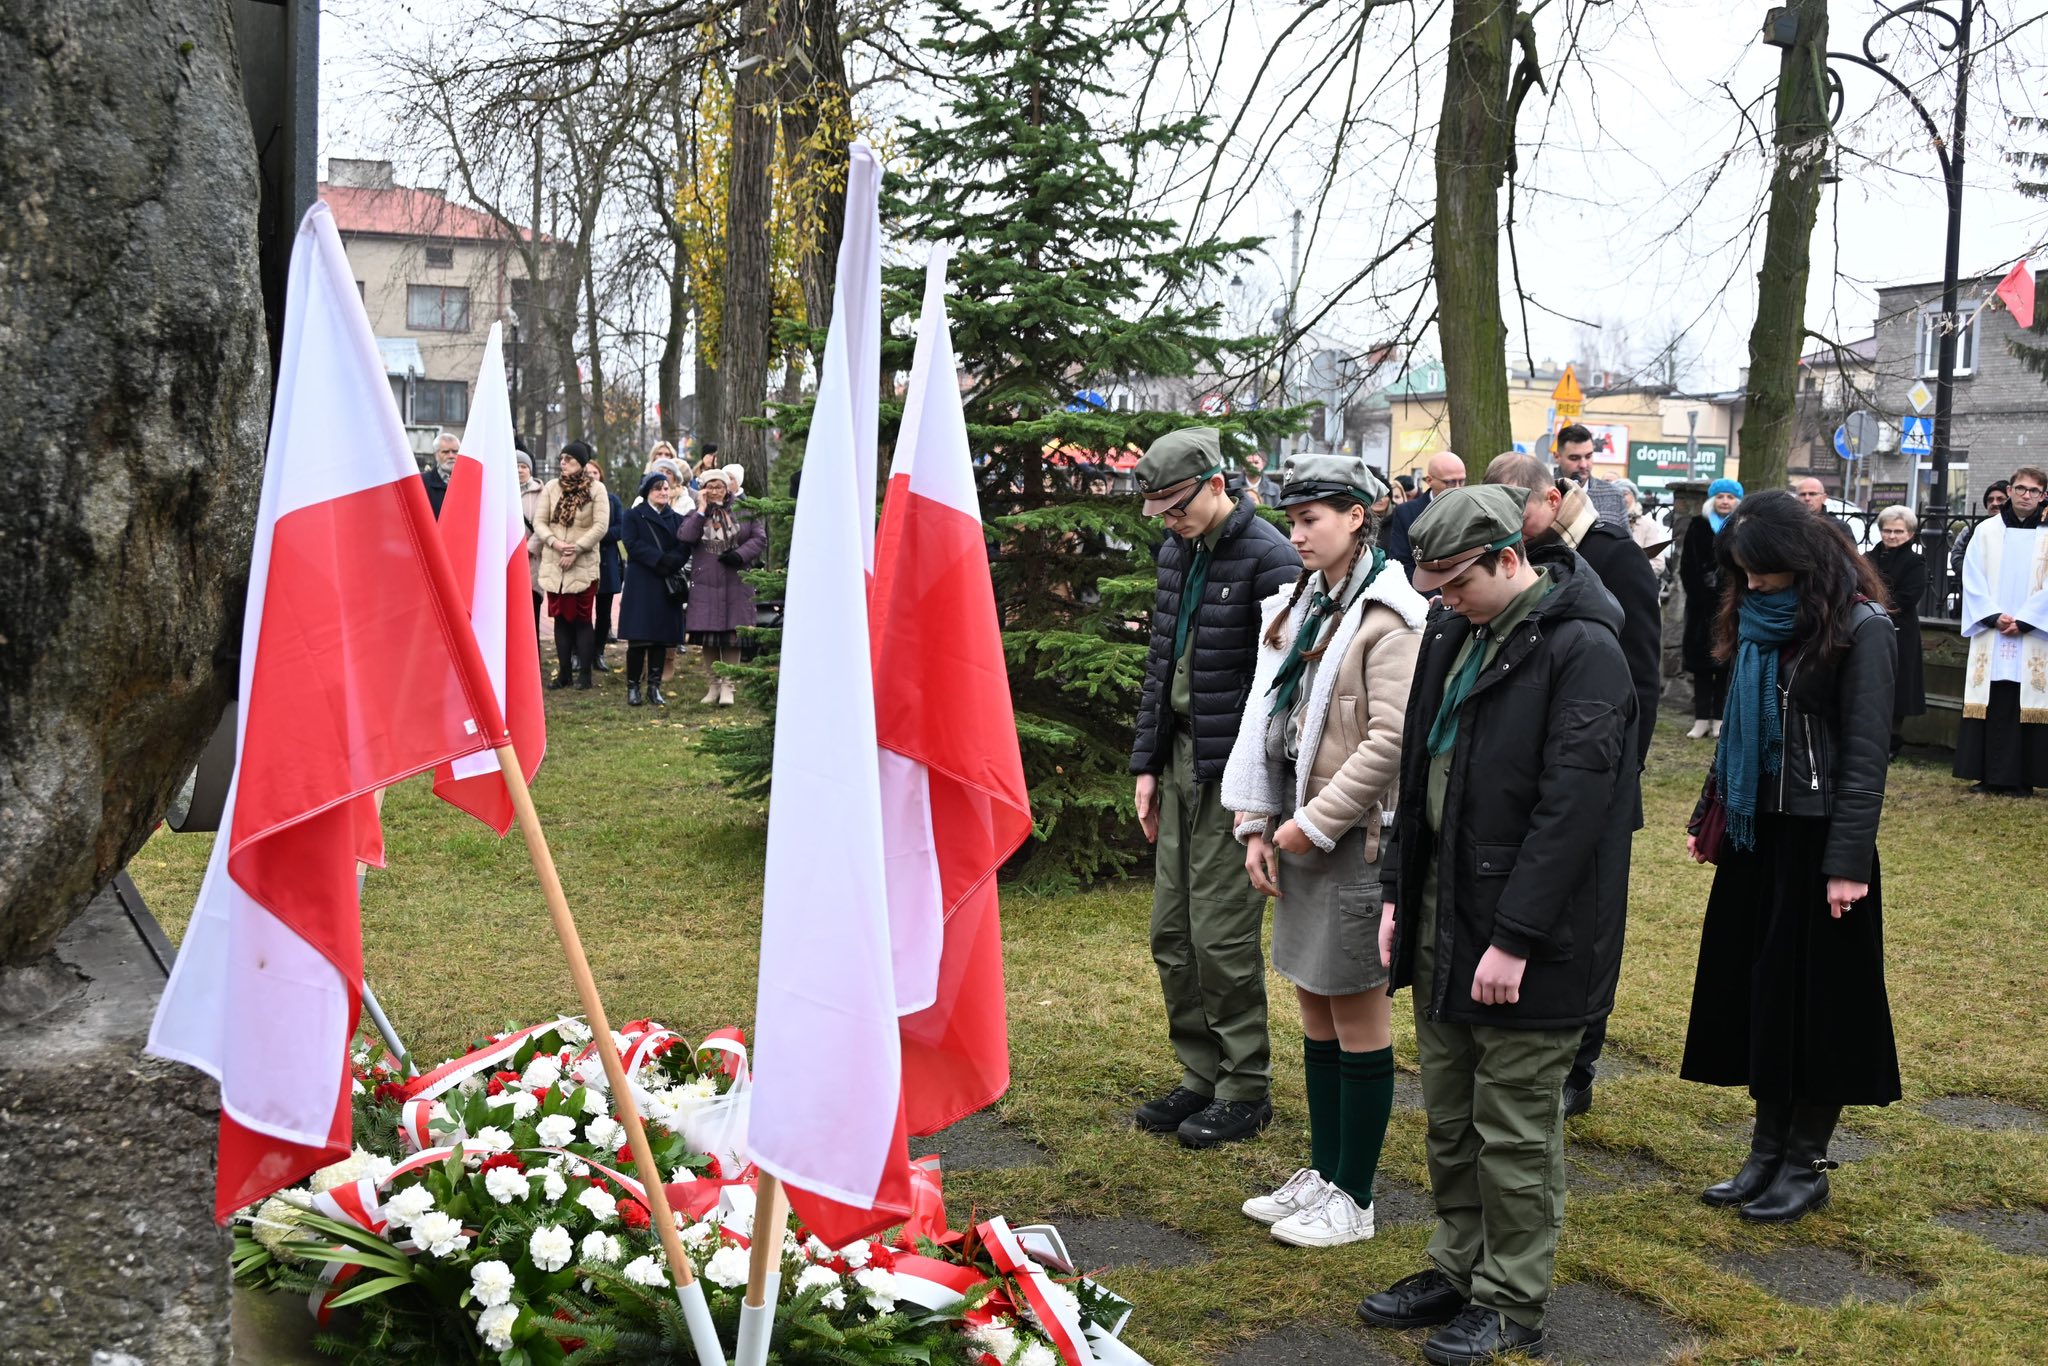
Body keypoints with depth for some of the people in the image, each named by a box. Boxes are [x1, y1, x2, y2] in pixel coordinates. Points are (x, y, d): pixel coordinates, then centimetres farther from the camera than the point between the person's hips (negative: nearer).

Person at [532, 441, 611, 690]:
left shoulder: (596, 489, -4)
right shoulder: (551, 488, 6)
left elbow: (601, 526, -10)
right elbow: (539, 521, 3)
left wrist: (576, 549, -14)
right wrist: (555, 542, -14)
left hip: (583, 565, -4)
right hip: (553, 564, 4)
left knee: (583, 618, -2)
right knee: (560, 617, 7)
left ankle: (584, 672, 3)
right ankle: (564, 671, 13)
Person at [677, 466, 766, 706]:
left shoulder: (743, 511, 6)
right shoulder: (696, 514, 9)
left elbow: (760, 538, 2)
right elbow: (684, 537, -10)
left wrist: (740, 554, -12)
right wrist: (702, 509, -11)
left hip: (736, 583, -1)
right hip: (706, 584, 1)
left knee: (732, 634, -3)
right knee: (708, 635, 4)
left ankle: (728, 686, 2)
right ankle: (712, 685, 14)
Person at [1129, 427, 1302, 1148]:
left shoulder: (1267, 558, -14)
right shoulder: (1177, 552, 11)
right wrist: (1147, 764, 14)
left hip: (1234, 769, -8)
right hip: (1180, 759, 8)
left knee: (1222, 935, -2)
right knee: (1171, 932, 11)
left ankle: (1245, 1090, 13)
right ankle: (1201, 1076, 25)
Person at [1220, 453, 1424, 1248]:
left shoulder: (1386, 615, -13)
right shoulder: (1295, 606, 12)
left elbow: (1391, 740, -20)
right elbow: (1265, 718, 12)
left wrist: (1315, 823, -16)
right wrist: (1257, 825, 5)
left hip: (1354, 841, -8)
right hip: (1298, 835, 8)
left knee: (1357, 1019, 2)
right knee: (1316, 1012, 15)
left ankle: (1354, 1199, 13)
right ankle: (1323, 1173, 28)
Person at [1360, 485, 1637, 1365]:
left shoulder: (1583, 652, -17)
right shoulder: (1452, 634, 8)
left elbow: (1571, 807, -21)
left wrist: (1514, 937, -21)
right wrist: (1398, 891, 10)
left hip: (1528, 938, -8)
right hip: (1442, 915, 8)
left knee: (1515, 1133, 5)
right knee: (1451, 1120, 18)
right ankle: (1457, 1269, 33)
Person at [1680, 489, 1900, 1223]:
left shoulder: (1858, 627, -12)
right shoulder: (1758, 621, 8)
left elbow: (1865, 752, -15)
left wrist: (1849, 861, -18)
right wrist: (1709, 818, 11)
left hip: (1817, 838, -7)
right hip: (1756, 833, 7)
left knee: (1813, 997, 3)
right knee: (1754, 992, 10)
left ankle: (1807, 1164, 15)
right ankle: (1767, 1153, 21)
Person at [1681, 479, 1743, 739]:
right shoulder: (1698, 527, 6)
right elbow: (1687, 566, 3)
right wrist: (1699, 595, -6)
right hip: (1702, 606, 1)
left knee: (1726, 662, 1)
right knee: (1701, 662, 0)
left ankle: (1720, 718, 6)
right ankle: (1702, 718, 2)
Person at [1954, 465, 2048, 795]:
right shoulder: (1986, 531, 7)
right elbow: (1972, 580, 2)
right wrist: (1995, 616, -10)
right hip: (1990, 635, 1)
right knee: (1989, 705, 0)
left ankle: (2020, 779, 2)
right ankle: (1989, 776, 5)